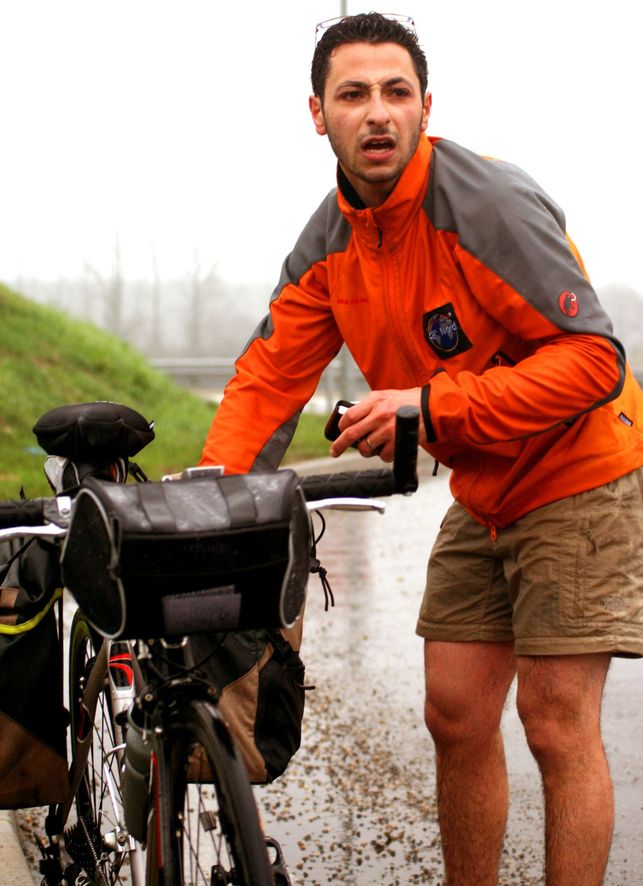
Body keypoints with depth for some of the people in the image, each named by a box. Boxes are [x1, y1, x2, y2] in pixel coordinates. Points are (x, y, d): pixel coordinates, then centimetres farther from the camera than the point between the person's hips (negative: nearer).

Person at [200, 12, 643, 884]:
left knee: (558, 724, -8)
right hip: (482, 496, 7)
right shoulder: (329, 240, -2)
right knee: (455, 716, 7)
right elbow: (270, 375, -1)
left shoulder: (489, 204, -24)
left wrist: (433, 406, -31)